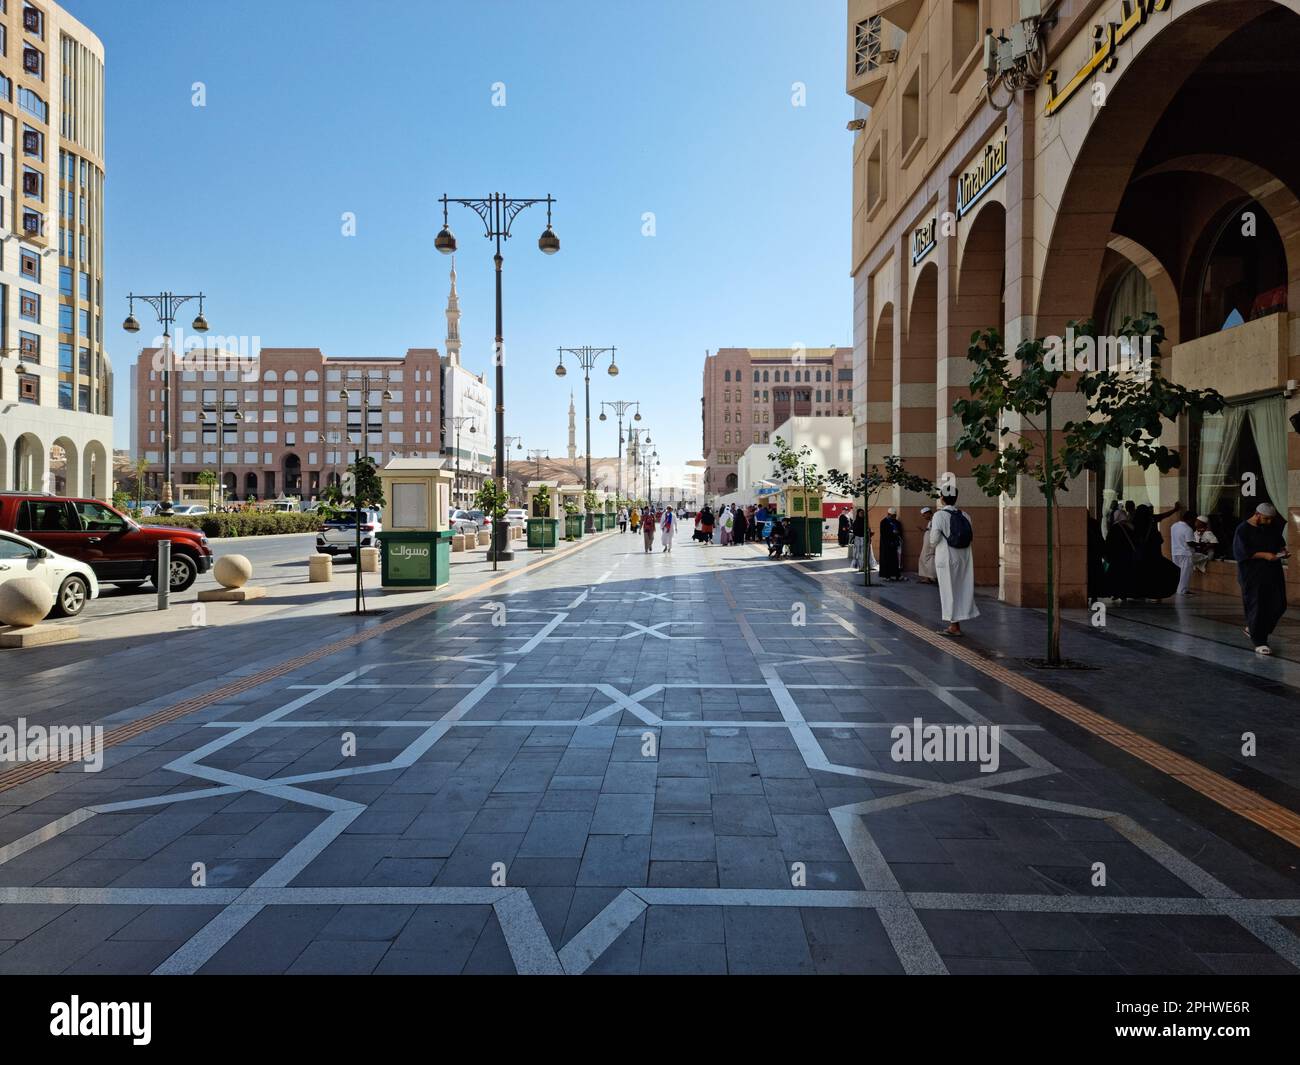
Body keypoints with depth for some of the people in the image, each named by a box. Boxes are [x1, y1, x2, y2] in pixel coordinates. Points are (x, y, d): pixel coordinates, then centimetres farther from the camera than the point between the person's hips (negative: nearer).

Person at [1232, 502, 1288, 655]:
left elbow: (1280, 543, 23)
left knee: (1279, 605, 7)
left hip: (1273, 573, 6)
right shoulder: (1243, 530, -10)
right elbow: (1242, 553, -15)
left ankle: (1252, 629, 26)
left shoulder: (1274, 527, 8)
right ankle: (1259, 642, 4)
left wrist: (1282, 550, 1)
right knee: (1256, 607, -4)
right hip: (1252, 575, -6)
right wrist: (1264, 555, -22)